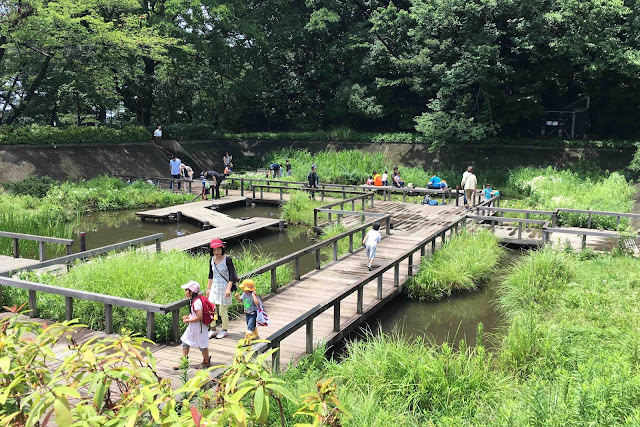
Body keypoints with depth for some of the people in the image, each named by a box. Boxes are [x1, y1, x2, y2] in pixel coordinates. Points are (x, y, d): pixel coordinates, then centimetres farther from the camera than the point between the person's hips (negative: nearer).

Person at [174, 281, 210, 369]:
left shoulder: (196, 302, -28)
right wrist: (188, 316, 4)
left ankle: (207, 362, 26)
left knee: (202, 345, 8)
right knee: (185, 342, 13)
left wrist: (188, 320, -21)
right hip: (192, 327, 10)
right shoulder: (193, 300, 3)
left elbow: (199, 317, -30)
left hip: (199, 327, -10)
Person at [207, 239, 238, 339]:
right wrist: (208, 288, 15)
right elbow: (211, 275, 14)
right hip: (214, 287, 5)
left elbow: (231, 275, -12)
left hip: (224, 287, -5)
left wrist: (228, 288, -18)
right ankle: (213, 330, 21)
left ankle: (225, 330, 19)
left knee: (222, 311, 0)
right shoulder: (212, 260, 4)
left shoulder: (227, 259, -12)